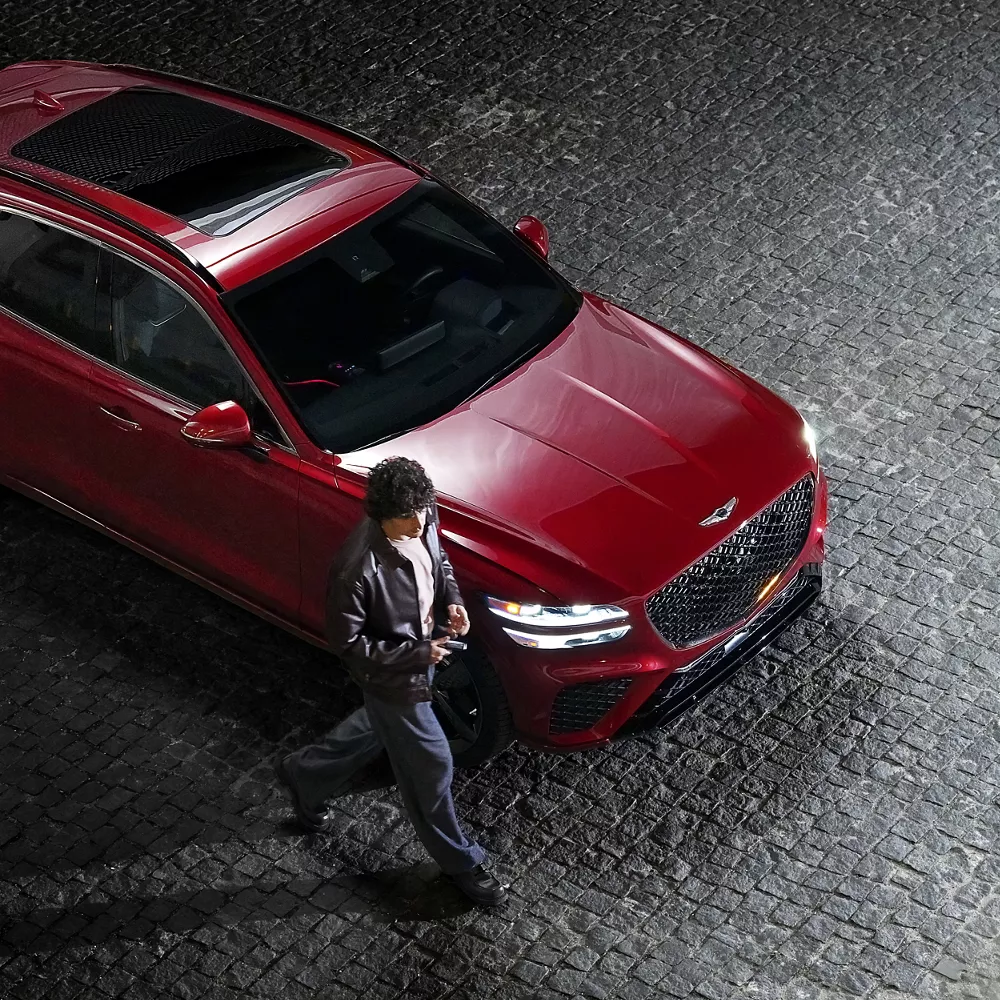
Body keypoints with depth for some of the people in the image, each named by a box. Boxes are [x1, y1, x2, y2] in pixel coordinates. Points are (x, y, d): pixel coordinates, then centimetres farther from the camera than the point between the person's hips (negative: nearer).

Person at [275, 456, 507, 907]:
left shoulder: (424, 520, -16)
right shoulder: (358, 568, -37)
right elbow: (347, 643, -25)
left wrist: (451, 598, -9)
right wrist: (418, 654, -27)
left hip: (421, 651, 8)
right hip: (392, 676, -8)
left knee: (379, 728, 32)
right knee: (430, 765, 9)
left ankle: (305, 775, 57)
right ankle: (460, 861, 33)